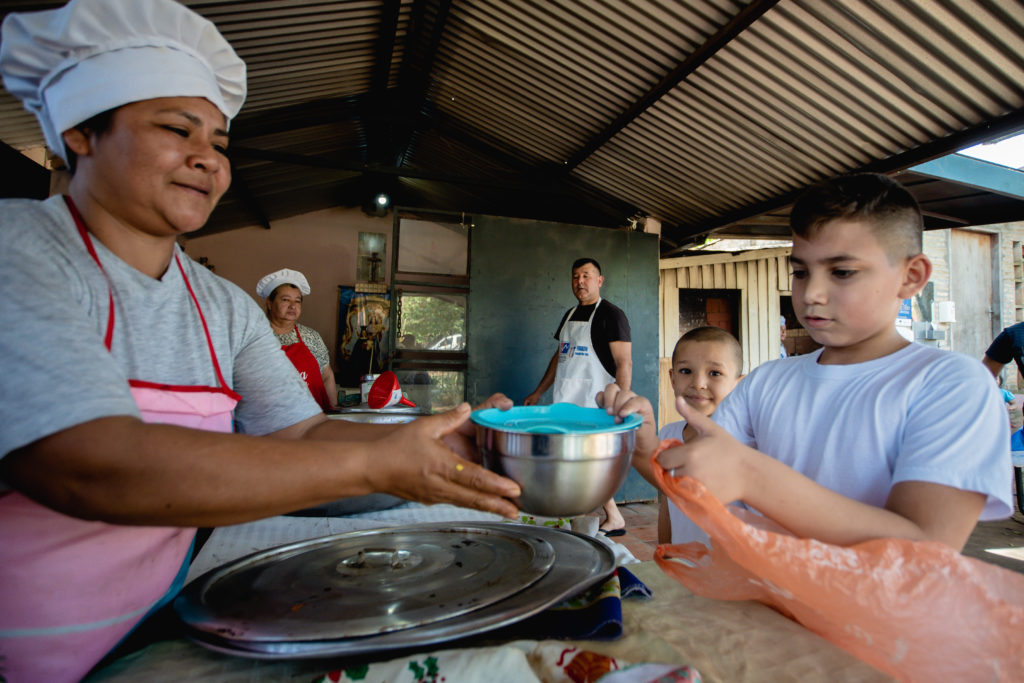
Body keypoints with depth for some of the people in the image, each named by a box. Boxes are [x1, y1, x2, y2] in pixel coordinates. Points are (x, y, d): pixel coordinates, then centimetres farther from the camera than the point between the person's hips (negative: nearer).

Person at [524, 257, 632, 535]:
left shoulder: (611, 314, -5)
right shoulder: (570, 315, 17)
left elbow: (624, 363, -13)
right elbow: (559, 356, 23)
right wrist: (538, 393, 21)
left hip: (595, 403, -7)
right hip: (566, 402, 7)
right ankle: (613, 519, 21)